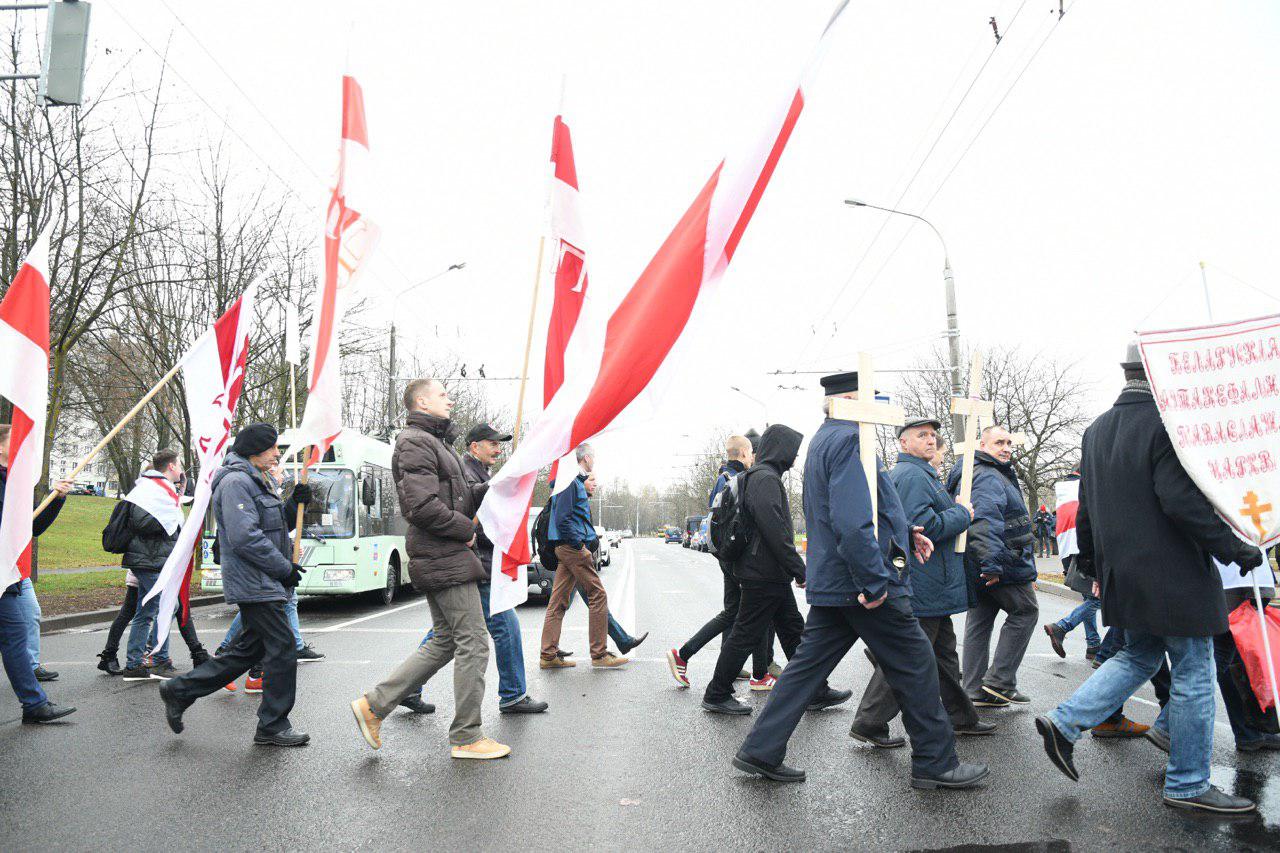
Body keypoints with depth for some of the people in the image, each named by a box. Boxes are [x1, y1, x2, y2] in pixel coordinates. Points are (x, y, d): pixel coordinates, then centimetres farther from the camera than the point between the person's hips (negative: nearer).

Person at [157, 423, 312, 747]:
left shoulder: (261, 482, 18)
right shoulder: (236, 481, -14)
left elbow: (277, 527, 23)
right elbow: (245, 538, -23)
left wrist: (294, 504, 5)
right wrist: (284, 568, -18)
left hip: (266, 584, 10)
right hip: (254, 583, -10)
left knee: (249, 649, 16)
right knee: (282, 648, -5)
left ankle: (179, 691, 28)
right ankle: (273, 726, 7)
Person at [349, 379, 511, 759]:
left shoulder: (437, 442, 21)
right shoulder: (416, 443, -12)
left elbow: (458, 495, 22)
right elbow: (424, 507, -22)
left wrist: (496, 487, 7)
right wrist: (466, 530, -12)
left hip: (441, 559, 10)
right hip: (444, 559, -10)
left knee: (444, 642, 15)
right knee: (474, 642, -4)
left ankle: (374, 704, 19)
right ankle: (466, 737, 6)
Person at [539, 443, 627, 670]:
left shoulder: (575, 481, 19)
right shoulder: (570, 481, -12)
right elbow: (562, 519, -19)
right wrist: (580, 544, -17)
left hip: (567, 548, 10)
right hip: (573, 547, -10)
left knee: (558, 601, 8)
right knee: (598, 596, -5)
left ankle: (549, 655, 11)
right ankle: (599, 654, 1)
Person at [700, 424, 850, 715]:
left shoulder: (764, 476, 18)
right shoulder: (765, 478, -16)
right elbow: (774, 530, -25)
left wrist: (792, 568, 23)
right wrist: (799, 568, -20)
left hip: (773, 577, 11)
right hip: (764, 576, -11)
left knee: (794, 631, 14)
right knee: (746, 636, -2)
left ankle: (815, 692, 22)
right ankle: (716, 696, 9)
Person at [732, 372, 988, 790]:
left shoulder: (823, 440, 17)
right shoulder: (850, 440, -16)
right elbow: (853, 523, -27)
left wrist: (905, 533, 20)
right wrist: (876, 583, -23)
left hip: (831, 584, 10)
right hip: (863, 584, -10)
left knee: (808, 665, 12)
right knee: (915, 665, 6)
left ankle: (761, 750, 15)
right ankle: (936, 762, 20)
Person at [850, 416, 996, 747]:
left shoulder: (921, 474, 20)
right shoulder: (912, 475, -17)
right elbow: (923, 526, -26)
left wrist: (952, 507, 12)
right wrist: (962, 514, -13)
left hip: (930, 589, 11)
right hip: (922, 589, -11)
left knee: (944, 652, 20)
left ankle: (961, 717, 33)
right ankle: (869, 723, 0)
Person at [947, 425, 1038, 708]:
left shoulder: (975, 473, 20)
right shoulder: (989, 478, -16)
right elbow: (985, 522, -30)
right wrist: (992, 563, -36)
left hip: (978, 568, 10)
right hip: (1003, 566, -10)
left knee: (978, 623, 10)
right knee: (1025, 611, 4)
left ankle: (976, 691, 15)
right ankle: (999, 680, 3)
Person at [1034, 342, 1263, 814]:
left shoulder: (1096, 430, 9)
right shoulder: (1168, 422, -16)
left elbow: (1087, 506, 14)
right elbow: (1183, 501, -23)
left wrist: (1090, 558, 23)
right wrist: (1235, 549, -13)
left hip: (1121, 574, 8)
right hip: (1173, 575, -8)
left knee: (1139, 655, 21)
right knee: (1193, 672, 5)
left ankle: (1064, 722, 10)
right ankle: (1187, 784, 16)